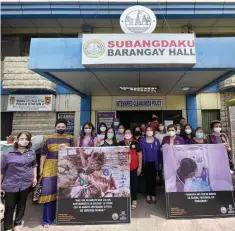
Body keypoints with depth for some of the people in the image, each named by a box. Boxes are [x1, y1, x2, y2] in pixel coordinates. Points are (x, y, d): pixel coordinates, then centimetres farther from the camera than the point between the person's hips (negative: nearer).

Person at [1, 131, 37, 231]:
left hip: (26, 183, 3)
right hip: (11, 184, -2)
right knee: (9, 207, 8)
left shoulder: (32, 152, -1)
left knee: (22, 204, 18)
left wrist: (34, 177, 6)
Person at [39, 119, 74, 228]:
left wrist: (65, 148, -20)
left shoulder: (70, 138, 4)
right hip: (50, 168, 0)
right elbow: (43, 154, 7)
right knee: (49, 191, 1)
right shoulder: (49, 138, 6)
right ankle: (47, 219, 16)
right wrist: (41, 168, 3)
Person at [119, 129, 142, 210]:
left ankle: (134, 200, 27)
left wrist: (140, 167, -3)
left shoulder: (136, 143, -3)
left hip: (134, 168, -1)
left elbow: (139, 155, 0)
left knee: (134, 184, 10)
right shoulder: (121, 143, 2)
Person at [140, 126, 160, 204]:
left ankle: (153, 195, 24)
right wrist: (142, 163, -8)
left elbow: (158, 152, 2)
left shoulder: (156, 140, 0)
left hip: (154, 163, 1)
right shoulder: (142, 141, -4)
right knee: (148, 179, 10)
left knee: (153, 179, 11)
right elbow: (141, 153, -4)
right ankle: (148, 195, 25)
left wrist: (159, 163, 0)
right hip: (146, 163, -1)